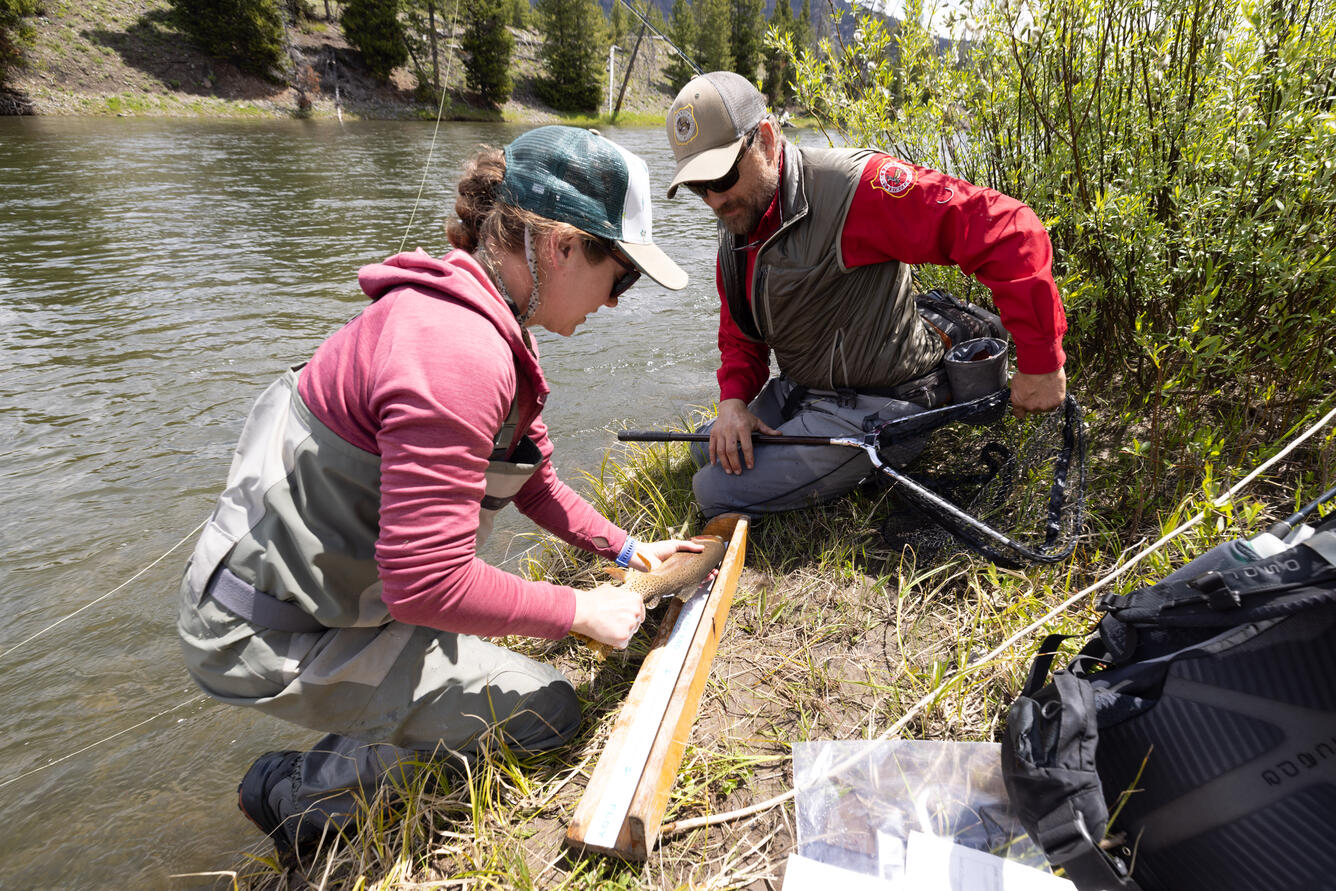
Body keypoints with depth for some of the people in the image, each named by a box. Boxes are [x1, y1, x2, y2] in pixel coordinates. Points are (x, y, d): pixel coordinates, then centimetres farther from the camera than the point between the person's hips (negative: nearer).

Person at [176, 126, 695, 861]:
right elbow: (427, 584, -31)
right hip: (279, 631, -9)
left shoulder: (488, 322, 1)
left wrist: (625, 548, 8)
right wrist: (581, 612, -19)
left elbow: (535, 482, 10)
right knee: (549, 713, -3)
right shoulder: (459, 353, -31)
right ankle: (298, 793, 9)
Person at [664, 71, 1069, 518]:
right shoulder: (734, 234, 5)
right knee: (709, 450, 16)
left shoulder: (849, 186, -23)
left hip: (875, 411, -9)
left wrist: (1040, 363, -26)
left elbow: (1003, 229, -28)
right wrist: (734, 399, -7)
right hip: (798, 394, 9)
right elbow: (739, 336, 15)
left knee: (716, 491, -14)